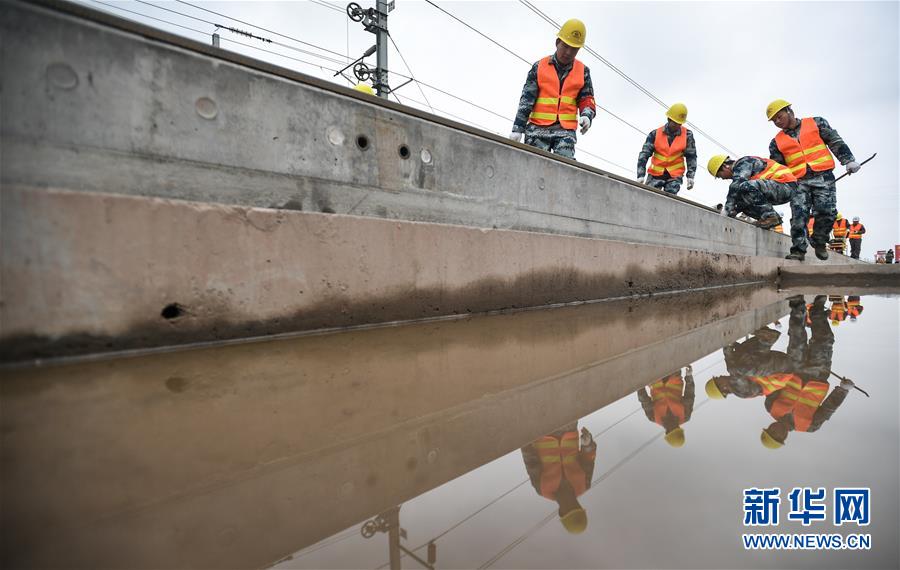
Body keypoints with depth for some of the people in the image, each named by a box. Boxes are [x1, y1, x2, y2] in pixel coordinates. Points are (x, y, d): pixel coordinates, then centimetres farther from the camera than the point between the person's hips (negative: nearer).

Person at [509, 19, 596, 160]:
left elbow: (586, 99, 15)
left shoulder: (583, 71, 15)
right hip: (538, 128, -1)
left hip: (566, 129, 1)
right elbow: (527, 99, 3)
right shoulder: (539, 67, 8)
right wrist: (518, 128, -6)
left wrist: (587, 116, -10)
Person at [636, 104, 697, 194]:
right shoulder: (655, 134, -2)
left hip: (675, 176, 0)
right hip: (655, 174, 0)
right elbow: (644, 154, -4)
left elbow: (691, 156, 6)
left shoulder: (687, 135, 0)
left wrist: (690, 176, -1)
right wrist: (641, 175, -12)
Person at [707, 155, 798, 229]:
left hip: (786, 184, -10)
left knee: (746, 186, -30)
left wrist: (728, 210, -25)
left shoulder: (742, 163, -9)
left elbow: (736, 185, -24)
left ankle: (771, 216, -20)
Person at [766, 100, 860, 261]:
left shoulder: (816, 123, 11)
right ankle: (798, 250, -13)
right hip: (798, 181, 1)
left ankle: (819, 242, 9)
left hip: (823, 176, -1)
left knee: (827, 212, -12)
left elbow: (835, 141, 8)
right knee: (799, 215, -14)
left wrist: (848, 160, -1)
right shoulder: (777, 142, 15)